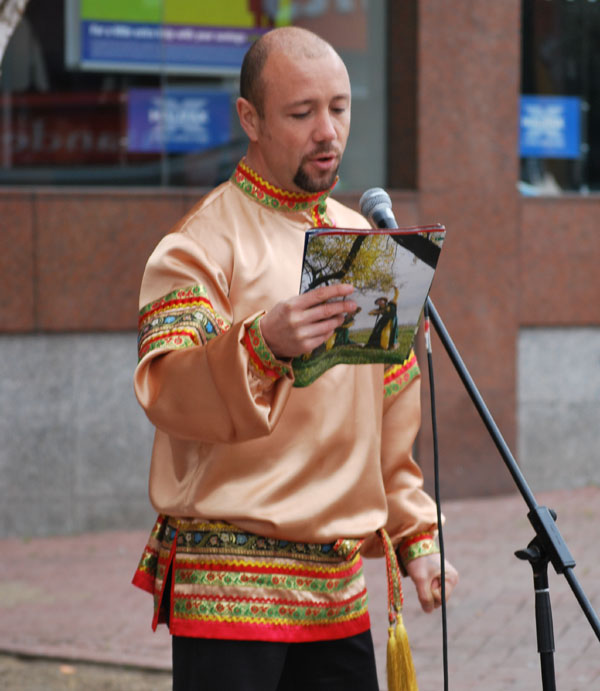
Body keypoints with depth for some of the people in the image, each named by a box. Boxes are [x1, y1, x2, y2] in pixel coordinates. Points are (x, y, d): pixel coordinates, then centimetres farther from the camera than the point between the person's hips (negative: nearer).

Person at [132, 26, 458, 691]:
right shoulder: (204, 242, -6)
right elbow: (166, 392, -21)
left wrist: (415, 535, 16)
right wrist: (262, 347, -38)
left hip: (339, 587, 6)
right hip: (229, 582, -6)